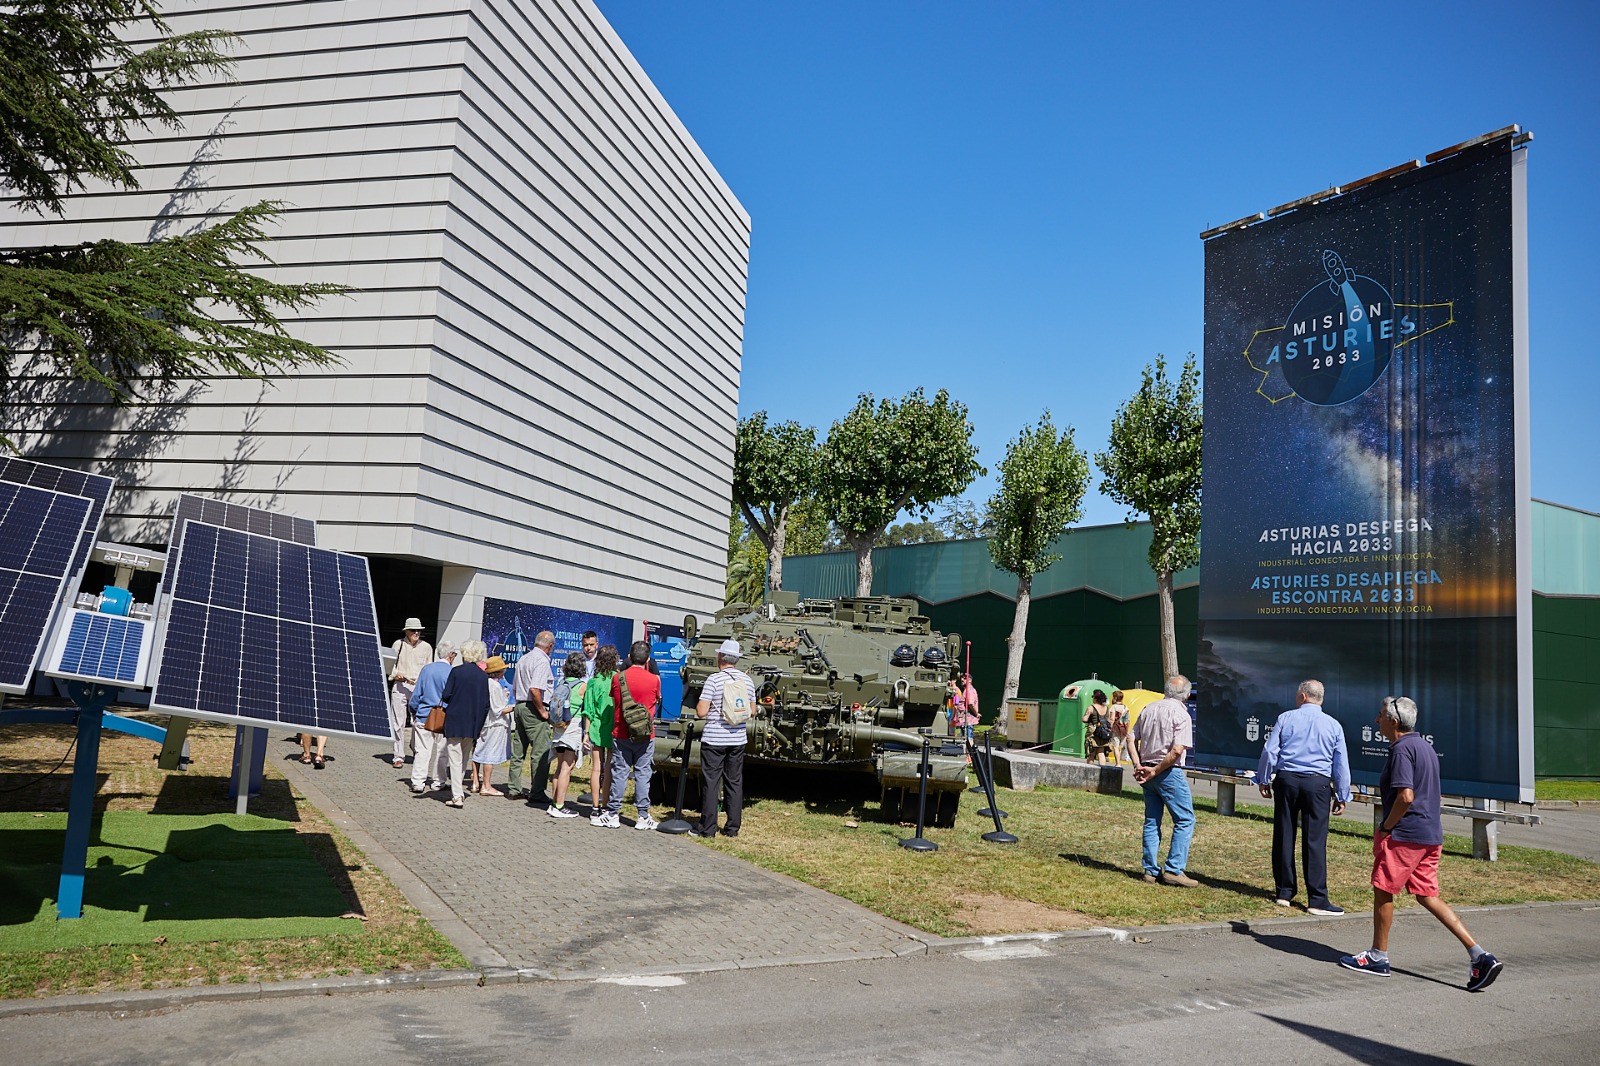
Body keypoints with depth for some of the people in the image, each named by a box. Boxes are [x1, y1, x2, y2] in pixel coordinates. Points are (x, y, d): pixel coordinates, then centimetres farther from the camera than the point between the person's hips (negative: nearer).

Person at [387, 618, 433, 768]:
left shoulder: (426, 647, 10)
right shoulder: (398, 644, 7)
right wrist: (396, 674, -10)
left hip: (419, 688, 1)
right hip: (399, 687, -1)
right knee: (398, 722, -1)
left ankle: (417, 751, 15)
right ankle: (399, 757, 5)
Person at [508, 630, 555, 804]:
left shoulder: (523, 659, 16)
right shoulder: (542, 661, -14)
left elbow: (515, 689, 21)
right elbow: (535, 689, -25)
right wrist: (543, 712, -16)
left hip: (520, 706, 9)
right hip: (534, 709, -9)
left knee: (518, 751, 14)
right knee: (541, 753, -5)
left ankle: (514, 789, 20)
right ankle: (537, 794, -5)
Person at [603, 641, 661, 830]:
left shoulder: (617, 678, -5)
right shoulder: (654, 680, -7)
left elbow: (614, 702, 9)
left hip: (621, 735, 1)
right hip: (645, 736, -1)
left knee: (619, 773, 7)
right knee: (642, 774, 6)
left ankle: (613, 815, 11)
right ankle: (643, 816, 9)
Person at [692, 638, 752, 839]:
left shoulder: (714, 679, -13)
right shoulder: (747, 680, 4)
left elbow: (701, 711, -16)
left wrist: (698, 704, 5)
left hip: (714, 739, -5)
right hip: (738, 739, 5)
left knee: (710, 783, 2)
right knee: (735, 783, 11)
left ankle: (708, 828, 4)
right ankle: (733, 828, 15)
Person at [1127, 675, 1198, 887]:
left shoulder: (1148, 709, 9)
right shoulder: (1181, 714, -11)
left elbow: (1131, 739, 10)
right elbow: (1177, 750, -19)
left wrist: (1138, 765, 4)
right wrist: (1155, 771, -12)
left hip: (1148, 772, 7)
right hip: (1168, 773, -7)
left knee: (1152, 821, 12)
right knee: (1185, 820, 1)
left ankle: (1151, 870, 14)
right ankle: (1174, 870, -4)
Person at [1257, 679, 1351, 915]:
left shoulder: (1286, 718, 2)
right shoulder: (1333, 725, 5)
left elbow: (1269, 751, 0)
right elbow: (1341, 764, 7)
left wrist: (1263, 780, 11)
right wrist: (1342, 796, 13)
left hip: (1286, 780, 1)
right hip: (1317, 784, 0)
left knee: (1284, 837, 8)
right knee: (1315, 841, -2)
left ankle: (1285, 893, 14)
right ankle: (1317, 900, -3)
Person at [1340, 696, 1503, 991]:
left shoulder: (1402, 749, -15)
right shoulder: (1425, 746, 16)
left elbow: (1405, 796, -24)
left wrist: (1385, 828, -11)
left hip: (1405, 834, -9)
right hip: (1431, 834, 9)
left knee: (1383, 891, 4)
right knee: (1428, 896, 12)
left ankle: (1378, 957, 14)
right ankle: (1480, 956, 4)